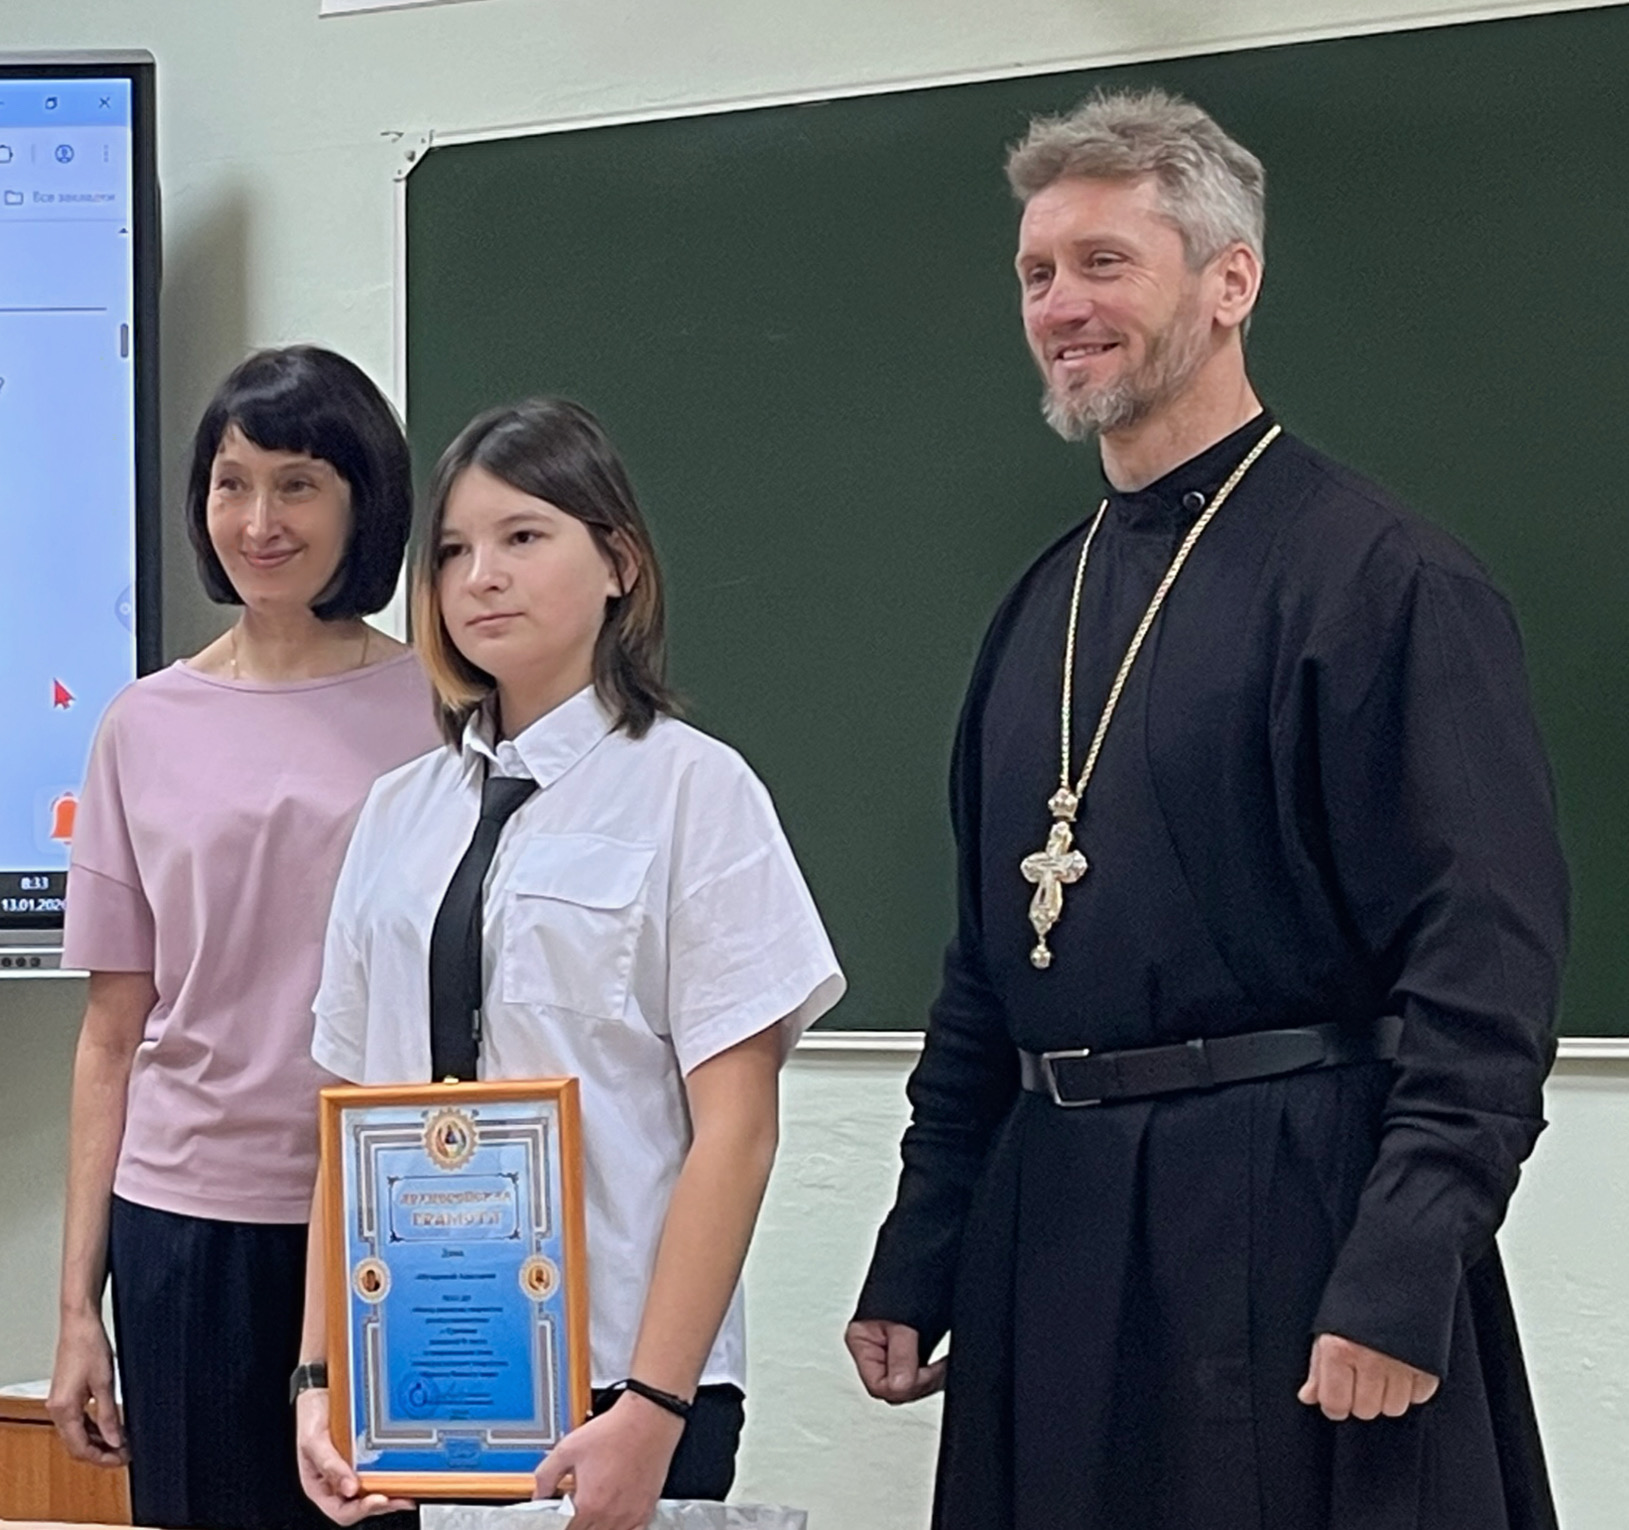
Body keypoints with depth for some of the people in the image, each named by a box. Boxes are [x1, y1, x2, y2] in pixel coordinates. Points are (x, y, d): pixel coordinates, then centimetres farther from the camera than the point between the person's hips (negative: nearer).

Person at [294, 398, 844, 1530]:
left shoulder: (691, 789, -5)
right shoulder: (400, 813, 10)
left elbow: (735, 1129, -9)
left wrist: (650, 1411, -14)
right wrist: (322, 1379, 4)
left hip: (615, 1399, -4)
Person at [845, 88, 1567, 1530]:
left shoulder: (1383, 580, -9)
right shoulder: (1043, 608, 13)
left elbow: (1486, 964, -15)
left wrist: (1400, 1282, -21)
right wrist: (915, 1267, 14)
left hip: (1290, 1226, -7)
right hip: (1051, 1228, 7)